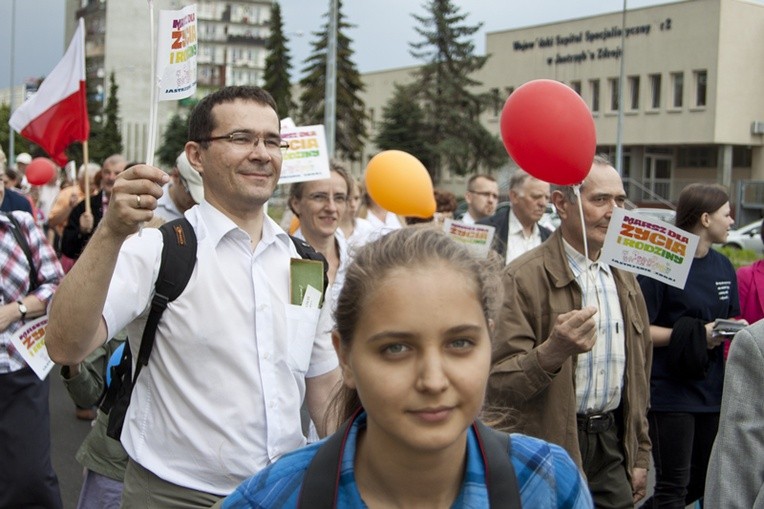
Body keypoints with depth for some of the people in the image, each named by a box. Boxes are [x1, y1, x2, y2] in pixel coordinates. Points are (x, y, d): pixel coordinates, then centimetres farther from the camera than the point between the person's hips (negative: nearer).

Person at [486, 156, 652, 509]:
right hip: (550, 450, -6)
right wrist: (554, 350, -34)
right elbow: (498, 384, -18)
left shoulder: (624, 280, 9)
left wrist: (640, 454, 17)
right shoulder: (524, 278, -14)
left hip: (613, 447, 6)